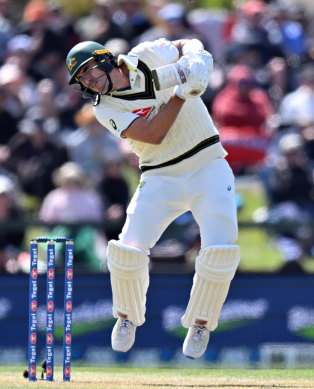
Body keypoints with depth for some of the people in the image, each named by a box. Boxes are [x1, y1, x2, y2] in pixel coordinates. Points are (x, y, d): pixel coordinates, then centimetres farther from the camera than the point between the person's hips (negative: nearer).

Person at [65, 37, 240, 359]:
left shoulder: (148, 56, -4)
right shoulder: (106, 109, -8)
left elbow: (188, 45, 10)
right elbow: (153, 135, -20)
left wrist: (194, 57, -14)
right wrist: (182, 93, -27)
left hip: (208, 168, 0)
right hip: (162, 178, 0)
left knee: (221, 249, -17)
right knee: (129, 249, -14)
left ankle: (200, 325, 6)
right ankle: (128, 317, 16)